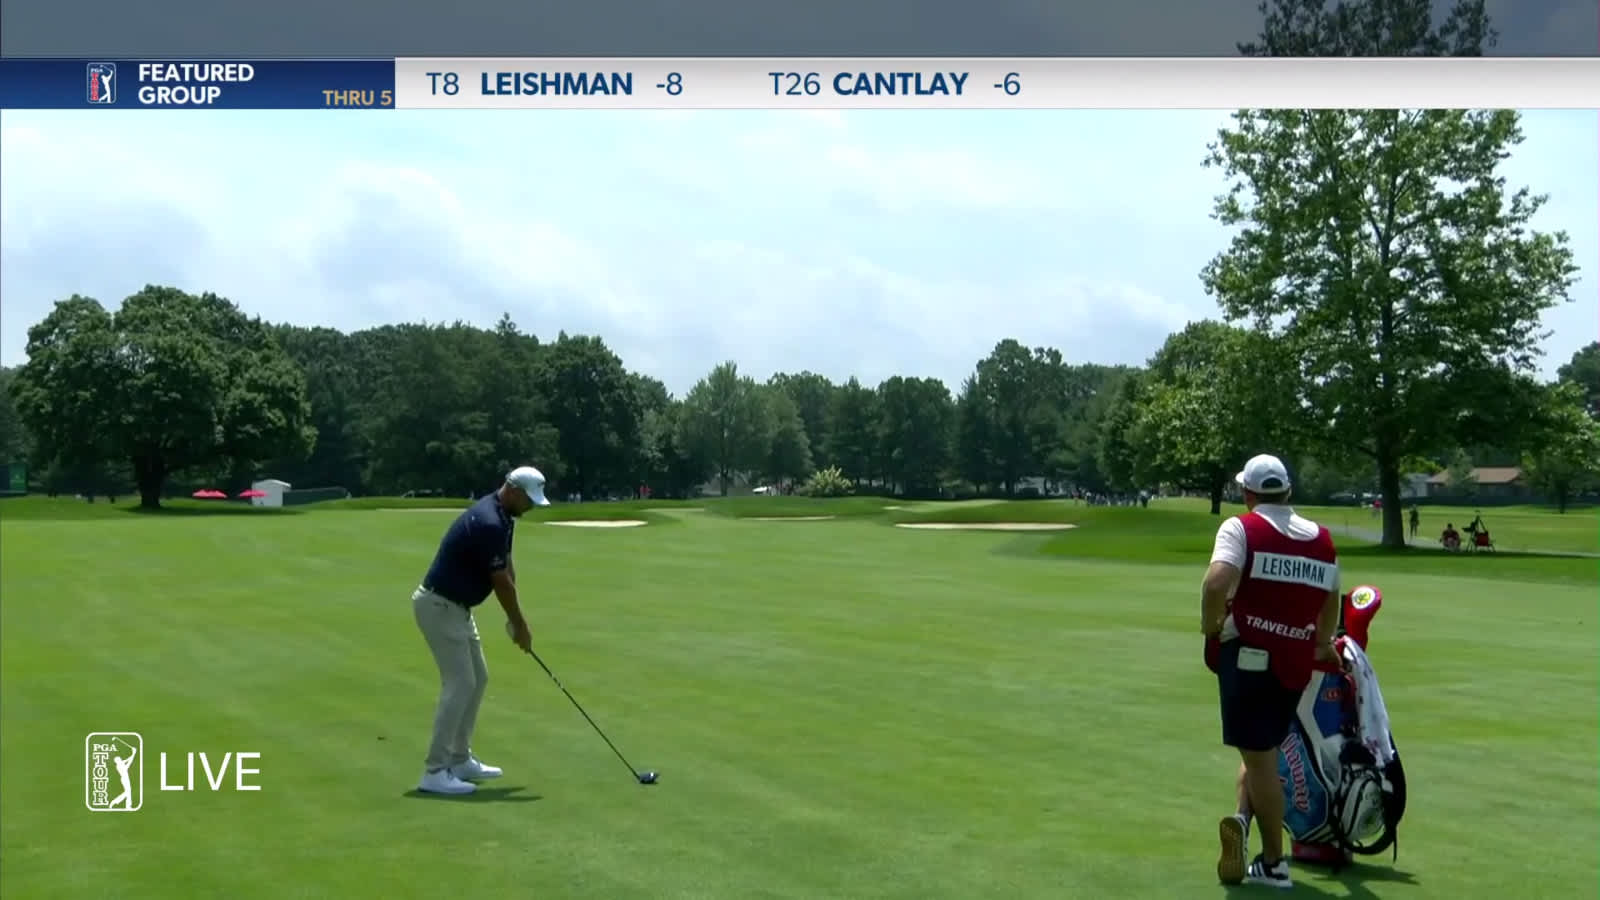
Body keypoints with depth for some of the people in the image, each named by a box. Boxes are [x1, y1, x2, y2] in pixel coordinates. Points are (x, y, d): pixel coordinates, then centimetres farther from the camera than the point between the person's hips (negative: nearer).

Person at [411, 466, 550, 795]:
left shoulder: (500, 517, 8)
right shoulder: (488, 524, -25)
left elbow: (507, 568, 11)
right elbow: (502, 582, -18)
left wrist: (515, 619, 6)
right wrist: (520, 625, -7)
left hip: (455, 606, 11)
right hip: (439, 606, -11)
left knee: (477, 679, 14)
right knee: (460, 685, -11)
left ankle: (459, 760, 21)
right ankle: (435, 772, -7)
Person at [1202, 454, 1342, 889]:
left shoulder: (1241, 528, -7)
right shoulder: (1322, 539, 10)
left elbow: (1217, 582, -23)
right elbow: (1332, 599, 20)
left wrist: (1209, 625, -7)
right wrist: (1323, 644, 37)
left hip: (1248, 656, -4)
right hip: (1296, 661, 5)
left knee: (1259, 757, 3)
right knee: (1264, 749, 20)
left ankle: (1274, 863, 8)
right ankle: (1244, 816, -2)